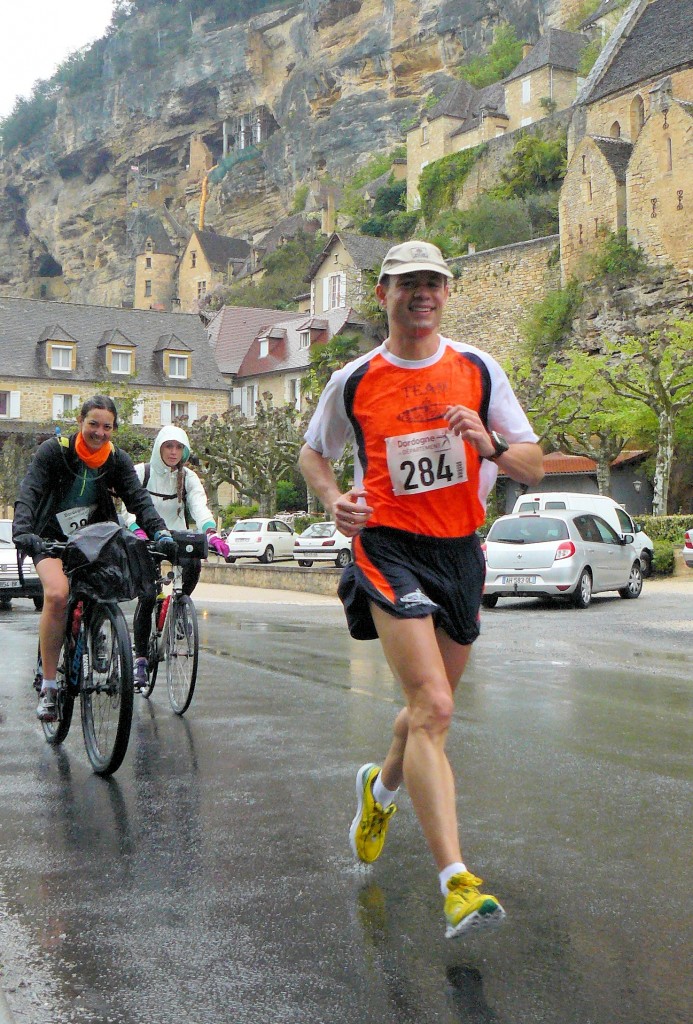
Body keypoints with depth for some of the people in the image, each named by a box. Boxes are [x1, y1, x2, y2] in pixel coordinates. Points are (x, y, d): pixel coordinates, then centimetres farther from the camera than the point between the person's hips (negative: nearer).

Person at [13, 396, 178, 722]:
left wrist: (159, 531, -33)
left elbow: (138, 497, -15)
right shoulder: (54, 450, -13)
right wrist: (23, 530, -42)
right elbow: (29, 492, -23)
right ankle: (48, 686, -19)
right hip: (51, 538, -3)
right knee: (57, 594, -27)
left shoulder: (118, 459, -4)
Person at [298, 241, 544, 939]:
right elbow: (313, 453, 16)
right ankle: (457, 884, -20)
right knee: (432, 709, -19)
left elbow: (533, 468, 4)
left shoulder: (477, 371, 4)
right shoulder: (354, 381, 0)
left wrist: (489, 445, -18)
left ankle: (380, 790, 49)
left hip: (460, 552, 4)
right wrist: (334, 500, -5)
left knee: (429, 708, 17)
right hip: (389, 547, -4)